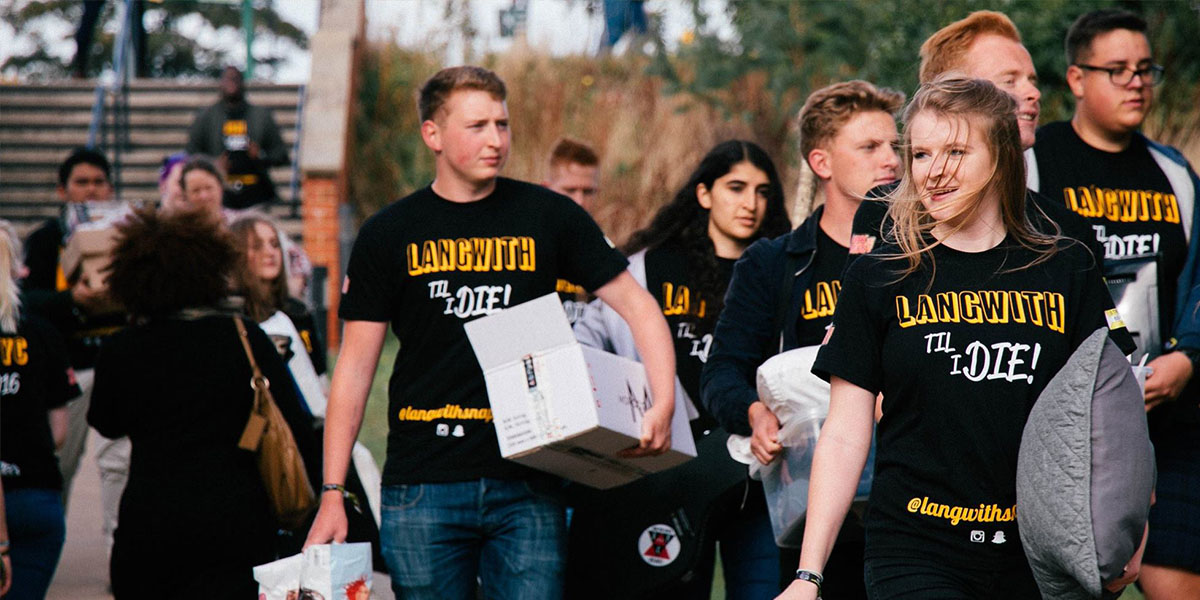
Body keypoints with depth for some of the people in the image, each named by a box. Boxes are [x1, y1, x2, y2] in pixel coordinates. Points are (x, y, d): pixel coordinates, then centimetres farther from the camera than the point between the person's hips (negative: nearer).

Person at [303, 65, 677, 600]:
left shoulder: (547, 216, 6)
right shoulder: (389, 234, 6)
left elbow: (636, 304, 7)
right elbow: (355, 365, 5)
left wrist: (662, 405, -11)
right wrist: (332, 493, -1)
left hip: (526, 483, 0)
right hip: (422, 488, 0)